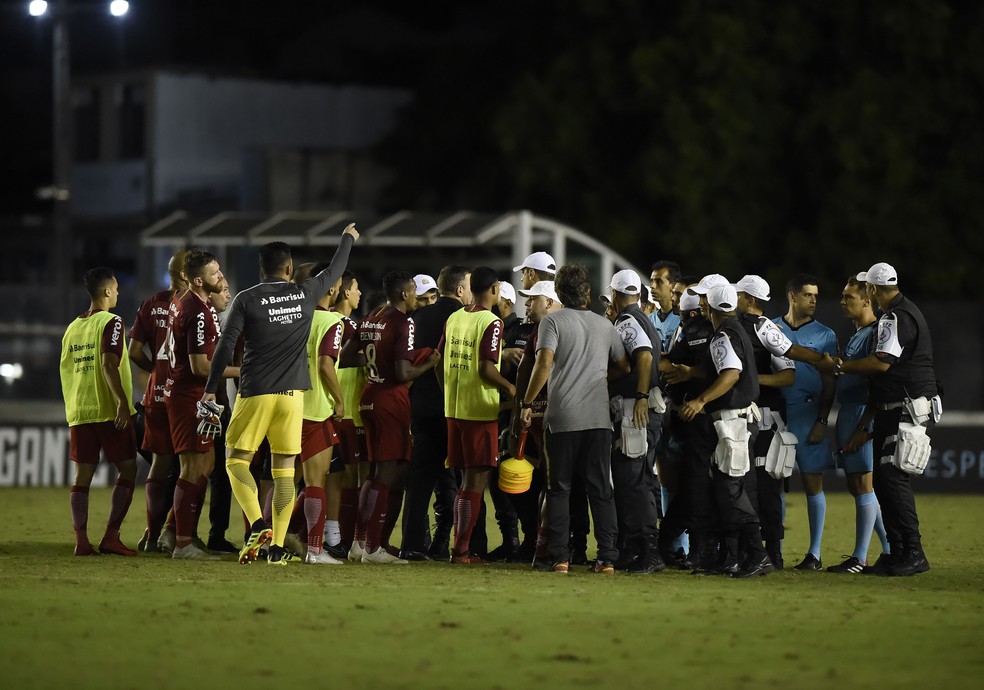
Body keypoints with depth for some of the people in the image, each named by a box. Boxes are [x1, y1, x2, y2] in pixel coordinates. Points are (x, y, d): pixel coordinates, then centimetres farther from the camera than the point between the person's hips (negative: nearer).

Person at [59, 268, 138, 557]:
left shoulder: (72, 327, 14)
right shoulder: (111, 322, -8)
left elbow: (64, 368, 17)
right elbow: (108, 363, -19)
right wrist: (122, 401, -22)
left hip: (79, 412, 6)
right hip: (109, 410, -6)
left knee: (83, 476, 5)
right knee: (127, 470, 2)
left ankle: (81, 540, -2)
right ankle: (111, 537, -6)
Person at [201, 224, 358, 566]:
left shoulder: (246, 299, -3)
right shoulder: (305, 294, 4)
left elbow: (226, 346, -7)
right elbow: (334, 271, 22)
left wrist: (211, 389, 0)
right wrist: (348, 238, 40)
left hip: (255, 393, -2)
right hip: (292, 393, 2)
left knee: (236, 460, 7)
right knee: (284, 468, 6)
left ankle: (258, 526, -15)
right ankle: (277, 547, 2)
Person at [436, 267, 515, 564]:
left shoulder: (454, 319, 10)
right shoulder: (491, 322, -12)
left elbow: (439, 361, 12)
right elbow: (486, 367, -20)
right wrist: (508, 388, -4)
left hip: (454, 408, 7)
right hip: (481, 409, -7)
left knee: (467, 479, 15)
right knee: (476, 481, -2)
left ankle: (461, 546, 15)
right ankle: (461, 549, -4)